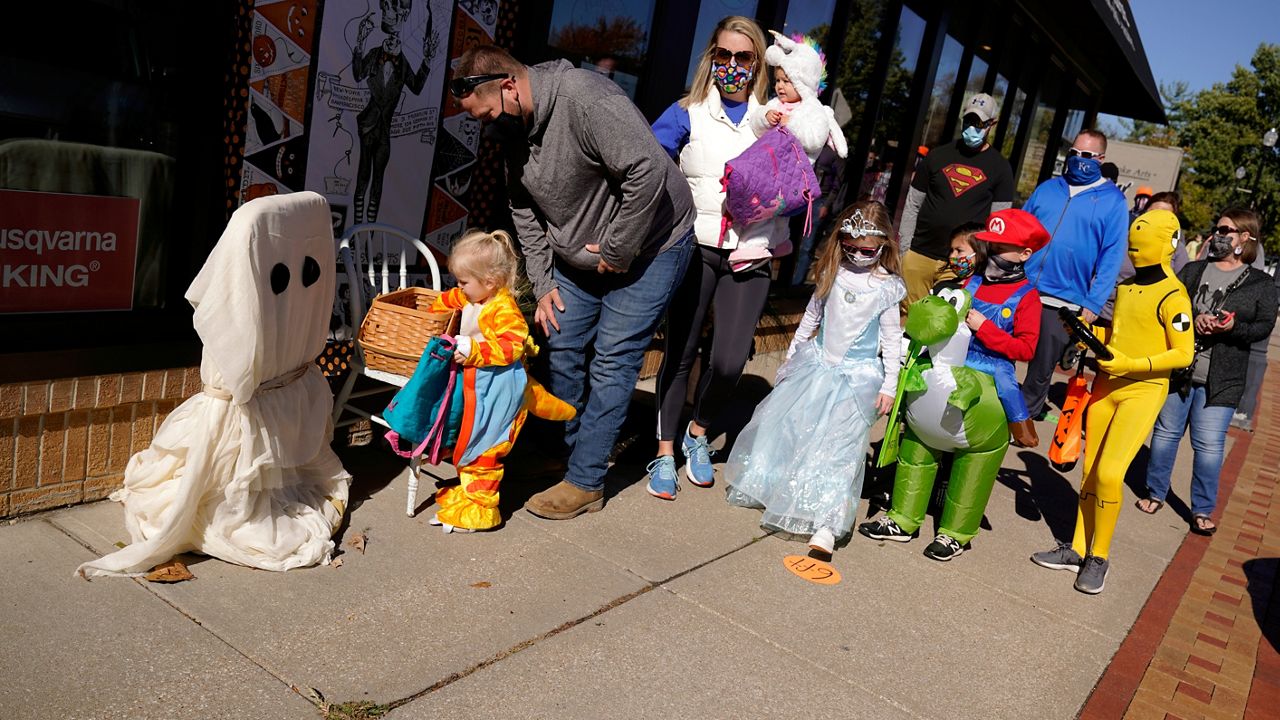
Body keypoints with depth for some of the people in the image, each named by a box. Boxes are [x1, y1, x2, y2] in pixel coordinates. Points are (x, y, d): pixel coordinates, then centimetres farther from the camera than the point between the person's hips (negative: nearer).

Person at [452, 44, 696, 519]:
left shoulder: (585, 99, -29)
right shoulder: (513, 127, -2)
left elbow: (649, 172, -33)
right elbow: (524, 211, 7)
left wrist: (617, 251, -24)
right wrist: (543, 284, 0)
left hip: (648, 244, -8)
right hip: (578, 256, 8)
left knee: (611, 360, -6)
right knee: (562, 350, 7)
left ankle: (585, 483, 2)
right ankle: (573, 452, 24)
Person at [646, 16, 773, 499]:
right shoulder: (689, 113, 4)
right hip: (694, 246, -1)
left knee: (730, 360, -7)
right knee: (679, 353, 2)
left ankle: (697, 433, 22)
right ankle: (665, 453, 19)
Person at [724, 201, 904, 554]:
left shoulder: (887, 287, -8)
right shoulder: (833, 274, 2)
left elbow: (892, 338, -4)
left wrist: (889, 385, -5)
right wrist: (792, 354, 19)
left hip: (856, 375, -5)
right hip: (816, 362, 5)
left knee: (838, 443, -10)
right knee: (782, 419, 7)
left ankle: (826, 524, -9)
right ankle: (770, 488, 30)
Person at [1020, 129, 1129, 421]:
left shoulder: (1113, 200, 1)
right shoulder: (1047, 188, 11)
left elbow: (1111, 256, -4)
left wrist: (1093, 304, -10)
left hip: (1063, 303, -3)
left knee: (1041, 371, 8)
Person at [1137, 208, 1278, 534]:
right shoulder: (1193, 270, 9)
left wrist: (1234, 327, -19)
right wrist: (1195, 320, -16)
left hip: (1220, 379, -2)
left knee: (1209, 444, 0)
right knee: (1166, 432, 11)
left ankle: (1203, 510, 12)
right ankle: (1156, 493, 26)